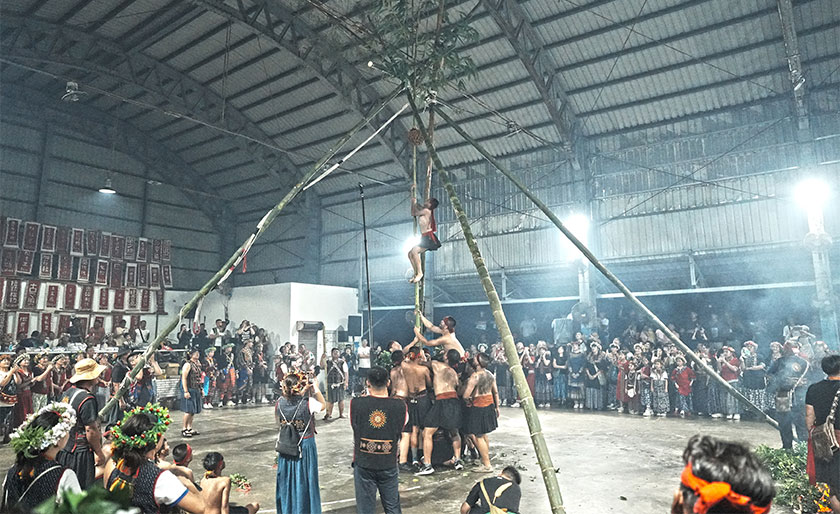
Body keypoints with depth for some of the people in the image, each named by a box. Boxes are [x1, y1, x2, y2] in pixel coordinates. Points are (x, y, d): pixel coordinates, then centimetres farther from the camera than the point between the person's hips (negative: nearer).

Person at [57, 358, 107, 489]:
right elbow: (91, 432, -22)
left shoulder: (67, 393, 6)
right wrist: (99, 453, -12)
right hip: (81, 453, -9)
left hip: (64, 450, 9)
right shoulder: (87, 399, -22)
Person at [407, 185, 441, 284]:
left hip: (429, 238, -10)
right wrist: (413, 190, 32)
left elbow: (413, 213, -6)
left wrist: (413, 203, 7)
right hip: (424, 237, 10)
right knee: (410, 253, 5)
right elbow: (414, 202, 32)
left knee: (414, 251, -24)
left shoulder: (426, 210, -8)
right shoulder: (422, 209, 18)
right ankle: (416, 274, 6)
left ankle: (420, 273, -22)